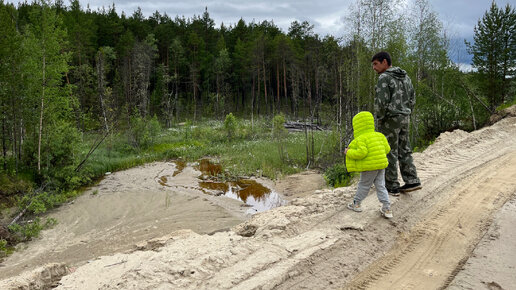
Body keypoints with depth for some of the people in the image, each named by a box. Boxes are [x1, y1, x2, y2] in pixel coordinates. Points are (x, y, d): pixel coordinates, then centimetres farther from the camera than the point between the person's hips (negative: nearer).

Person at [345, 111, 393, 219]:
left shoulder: (361, 139, -15)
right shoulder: (379, 135, 8)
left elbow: (362, 152, -25)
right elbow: (387, 149, 9)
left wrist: (349, 152, -11)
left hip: (369, 167, -6)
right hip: (381, 165, 6)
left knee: (364, 185, 9)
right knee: (380, 186, 10)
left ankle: (356, 204, 24)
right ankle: (387, 209, 8)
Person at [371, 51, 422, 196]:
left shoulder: (384, 78, -14)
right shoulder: (405, 77, 13)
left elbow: (381, 102, -20)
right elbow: (412, 99, 15)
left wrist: (379, 119, -7)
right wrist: (405, 116, 18)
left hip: (390, 119, -8)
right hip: (404, 118, 8)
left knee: (389, 153, 0)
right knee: (404, 150, 15)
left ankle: (392, 187, 7)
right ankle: (412, 181, 12)